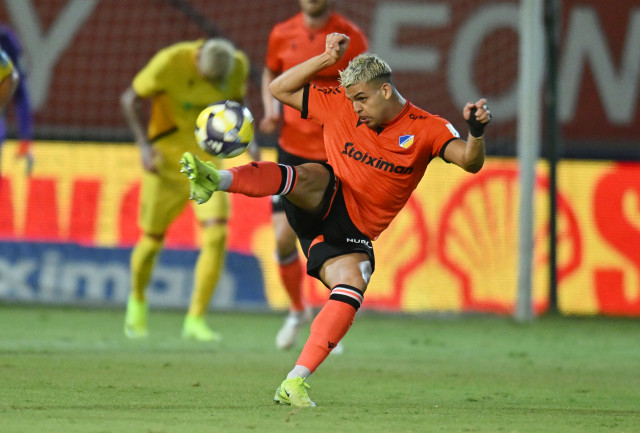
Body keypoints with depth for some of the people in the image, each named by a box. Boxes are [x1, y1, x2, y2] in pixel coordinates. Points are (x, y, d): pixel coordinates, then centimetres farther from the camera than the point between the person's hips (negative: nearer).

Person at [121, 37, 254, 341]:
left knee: (216, 235, -15)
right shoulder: (170, 63, -23)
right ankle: (137, 301, 36)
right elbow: (130, 100, -9)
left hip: (206, 159, 3)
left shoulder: (239, 65, -10)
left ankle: (196, 320, -6)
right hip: (166, 159, -2)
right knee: (153, 240, 5)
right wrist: (144, 145, -18)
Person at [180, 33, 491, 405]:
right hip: (324, 202, -1)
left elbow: (470, 163, -14)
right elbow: (281, 89, 11)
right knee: (309, 176, -35)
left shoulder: (426, 129, -1)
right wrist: (327, 59, 0)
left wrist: (476, 134, -36)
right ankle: (215, 179, -63)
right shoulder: (337, 105, 5)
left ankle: (295, 383, -28)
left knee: (351, 289, -27)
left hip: (353, 232, 1)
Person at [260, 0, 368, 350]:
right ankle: (297, 311, 24)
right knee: (284, 239, -3)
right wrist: (271, 110, 2)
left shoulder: (351, 37, -7)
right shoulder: (282, 35, 1)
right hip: (292, 151, 2)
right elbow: (270, 74, 19)